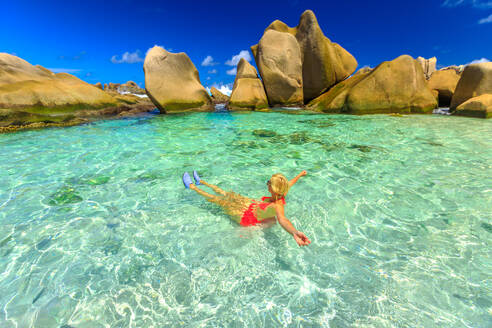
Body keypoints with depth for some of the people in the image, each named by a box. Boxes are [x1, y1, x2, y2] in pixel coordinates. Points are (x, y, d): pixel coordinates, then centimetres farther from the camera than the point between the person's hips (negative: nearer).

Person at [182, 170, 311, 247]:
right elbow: (289, 184, 3)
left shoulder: (277, 206, -39)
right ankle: (200, 181, 45)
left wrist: (295, 233, -79)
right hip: (251, 203, 7)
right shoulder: (280, 194, -16)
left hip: (245, 216, -7)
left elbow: (283, 220, -58)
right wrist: (299, 175, 21)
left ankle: (192, 186, 30)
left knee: (216, 198, 7)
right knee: (224, 193, 20)